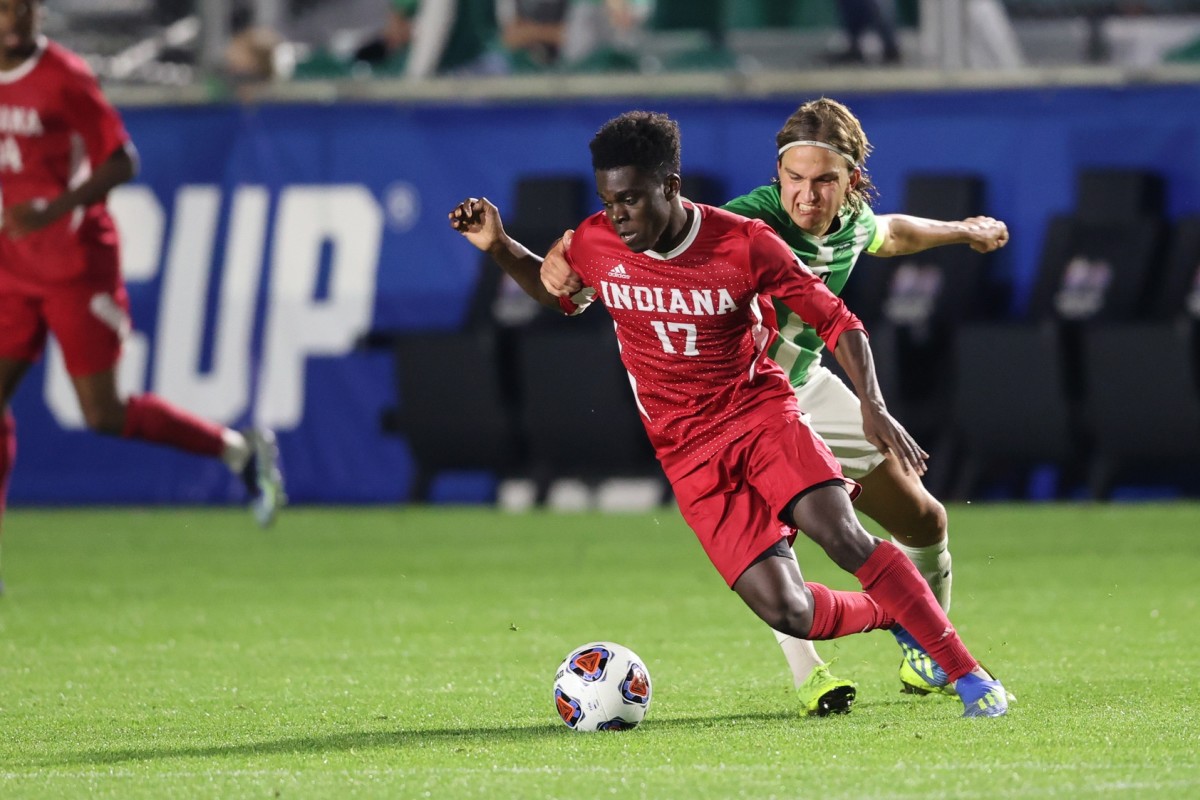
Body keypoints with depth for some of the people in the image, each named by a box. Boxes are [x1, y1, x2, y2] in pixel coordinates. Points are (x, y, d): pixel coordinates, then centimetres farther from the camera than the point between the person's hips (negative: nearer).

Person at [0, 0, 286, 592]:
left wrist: (52, 211, -24)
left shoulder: (63, 78, -12)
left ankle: (240, 449, 14)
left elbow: (121, 163, -13)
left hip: (78, 266, -6)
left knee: (104, 415, -6)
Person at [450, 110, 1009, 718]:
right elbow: (563, 296, 19)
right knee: (787, 612, -14)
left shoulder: (745, 245, -12)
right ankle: (897, 618, 16)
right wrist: (499, 248, 3)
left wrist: (872, 406, -17)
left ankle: (966, 673, -18)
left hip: (761, 413, -2)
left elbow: (836, 321, -4)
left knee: (842, 536, -27)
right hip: (688, 456, 2)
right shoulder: (595, 246, -5)